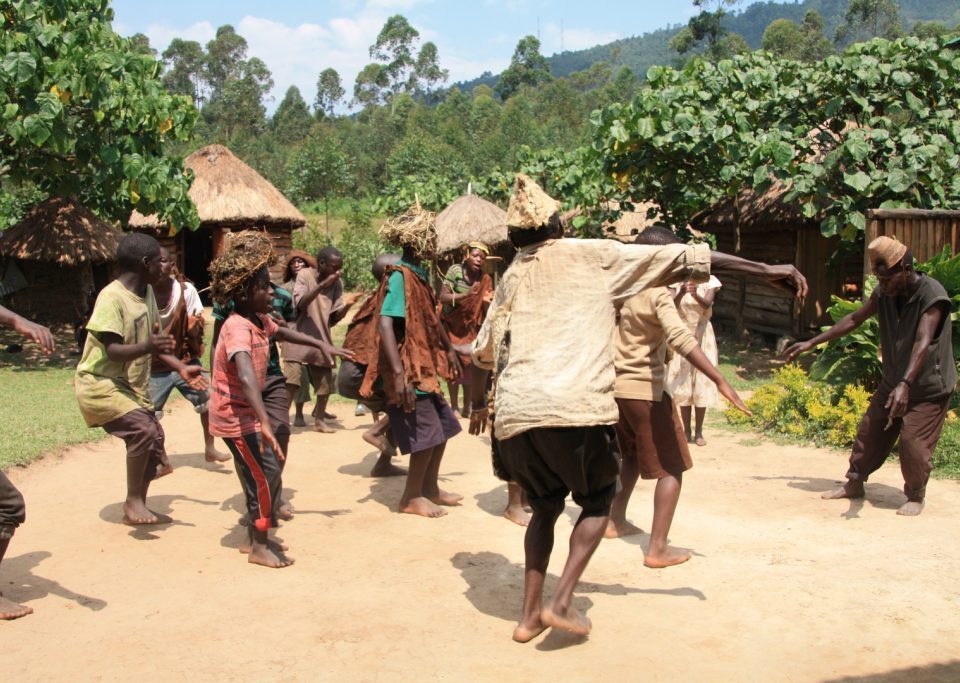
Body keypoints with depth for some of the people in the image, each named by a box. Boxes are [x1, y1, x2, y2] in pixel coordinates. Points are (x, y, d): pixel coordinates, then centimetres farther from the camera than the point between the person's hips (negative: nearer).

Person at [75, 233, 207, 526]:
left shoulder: (147, 292, 4)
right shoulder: (112, 297, -22)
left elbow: (154, 338, 13)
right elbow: (112, 350, -30)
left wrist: (181, 367, 8)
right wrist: (147, 347, -46)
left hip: (131, 385, 9)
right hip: (100, 383, -9)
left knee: (154, 440, 9)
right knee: (143, 429, -26)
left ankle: (136, 508, 26)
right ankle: (133, 501, -9)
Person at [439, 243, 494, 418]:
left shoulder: (485, 279, -4)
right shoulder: (455, 270, -13)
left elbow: (488, 311, -3)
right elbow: (443, 297, -19)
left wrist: (487, 301, -26)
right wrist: (466, 295, -32)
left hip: (472, 327, 3)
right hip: (453, 325, -3)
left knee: (469, 365, 3)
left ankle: (467, 407, 12)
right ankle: (454, 407, 5)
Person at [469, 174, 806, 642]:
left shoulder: (511, 277, 20)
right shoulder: (592, 256, 8)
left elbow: (483, 353, 27)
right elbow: (682, 259, 6)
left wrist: (477, 403, 45)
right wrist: (766, 270, 7)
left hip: (514, 412, 4)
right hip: (576, 409, -4)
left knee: (545, 506, 24)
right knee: (597, 501, 18)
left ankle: (531, 614, 17)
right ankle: (561, 602, 3)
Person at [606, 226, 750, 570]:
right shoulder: (658, 293, -17)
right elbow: (679, 337, -31)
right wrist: (720, 380, -35)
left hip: (615, 387, 8)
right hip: (645, 390, -8)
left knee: (632, 456, 28)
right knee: (671, 468, 2)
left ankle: (615, 521, 35)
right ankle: (657, 549, -3)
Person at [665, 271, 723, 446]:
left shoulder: (709, 281, -7)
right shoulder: (677, 282, -4)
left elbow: (707, 304, -24)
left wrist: (696, 295, -45)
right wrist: (681, 293, -38)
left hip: (702, 335, -1)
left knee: (702, 383, 0)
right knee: (682, 383, 1)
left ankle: (699, 432, 9)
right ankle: (687, 431, 10)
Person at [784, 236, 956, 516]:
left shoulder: (932, 296, -26)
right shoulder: (884, 293, -5)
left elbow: (923, 343, -37)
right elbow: (854, 319, 5)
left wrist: (905, 385, -49)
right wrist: (811, 343, 4)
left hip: (929, 388, -6)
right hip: (893, 383, 6)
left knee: (913, 443, -10)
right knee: (870, 432, 9)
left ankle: (916, 497, 12)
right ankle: (854, 483, 26)